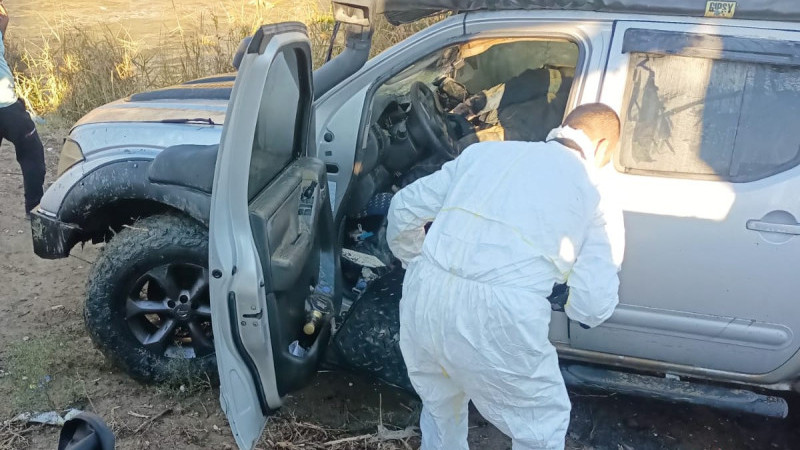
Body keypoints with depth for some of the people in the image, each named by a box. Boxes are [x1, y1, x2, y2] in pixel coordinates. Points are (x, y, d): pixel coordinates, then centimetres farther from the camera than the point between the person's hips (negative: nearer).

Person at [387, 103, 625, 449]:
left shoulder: (486, 150, 20)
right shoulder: (599, 199, 11)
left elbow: (404, 209, 20)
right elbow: (593, 306, 3)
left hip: (423, 297, 5)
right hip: (497, 319, -4)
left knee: (440, 406, 33)